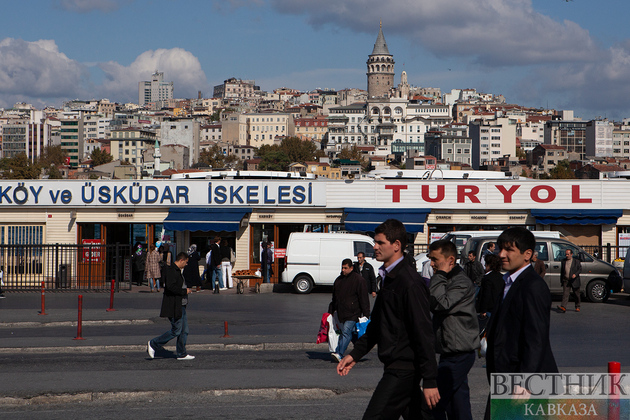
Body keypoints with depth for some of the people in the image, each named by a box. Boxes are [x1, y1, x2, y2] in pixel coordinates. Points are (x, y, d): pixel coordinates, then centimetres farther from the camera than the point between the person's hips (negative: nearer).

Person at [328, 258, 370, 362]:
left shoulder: (358, 279, -3)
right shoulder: (339, 280, 16)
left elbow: (364, 298, -6)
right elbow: (334, 298, 26)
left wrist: (366, 314, -10)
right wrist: (330, 312, 25)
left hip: (353, 313, -7)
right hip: (341, 313, 7)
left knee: (346, 331, -17)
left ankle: (339, 354, -25)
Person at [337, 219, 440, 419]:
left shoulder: (410, 283, -18)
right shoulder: (388, 277, 14)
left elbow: (423, 333, -20)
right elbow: (377, 323, 25)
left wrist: (430, 381, -21)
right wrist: (355, 354, 21)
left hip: (403, 370, -10)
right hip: (396, 366, 10)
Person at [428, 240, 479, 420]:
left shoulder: (462, 283, -15)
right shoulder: (447, 281, 16)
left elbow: (439, 305, -26)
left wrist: (439, 276, -17)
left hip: (458, 355, -10)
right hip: (453, 353, 10)